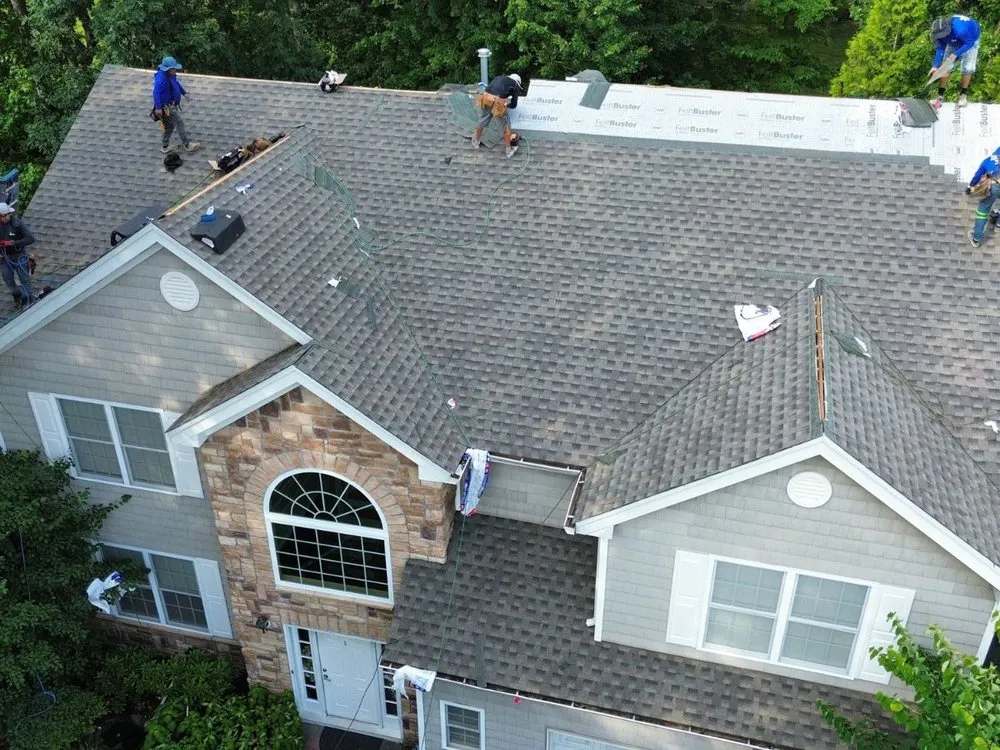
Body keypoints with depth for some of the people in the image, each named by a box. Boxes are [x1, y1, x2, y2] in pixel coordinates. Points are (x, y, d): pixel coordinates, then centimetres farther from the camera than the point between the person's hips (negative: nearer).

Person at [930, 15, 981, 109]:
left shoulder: (960, 29, -45)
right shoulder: (939, 32, -27)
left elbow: (970, 42, -32)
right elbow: (940, 49, -17)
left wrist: (956, 54, -38)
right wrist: (935, 66, -24)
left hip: (970, 41, -5)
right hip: (954, 43, 5)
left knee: (967, 68, -13)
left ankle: (963, 95, 2)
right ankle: (940, 96, 2)